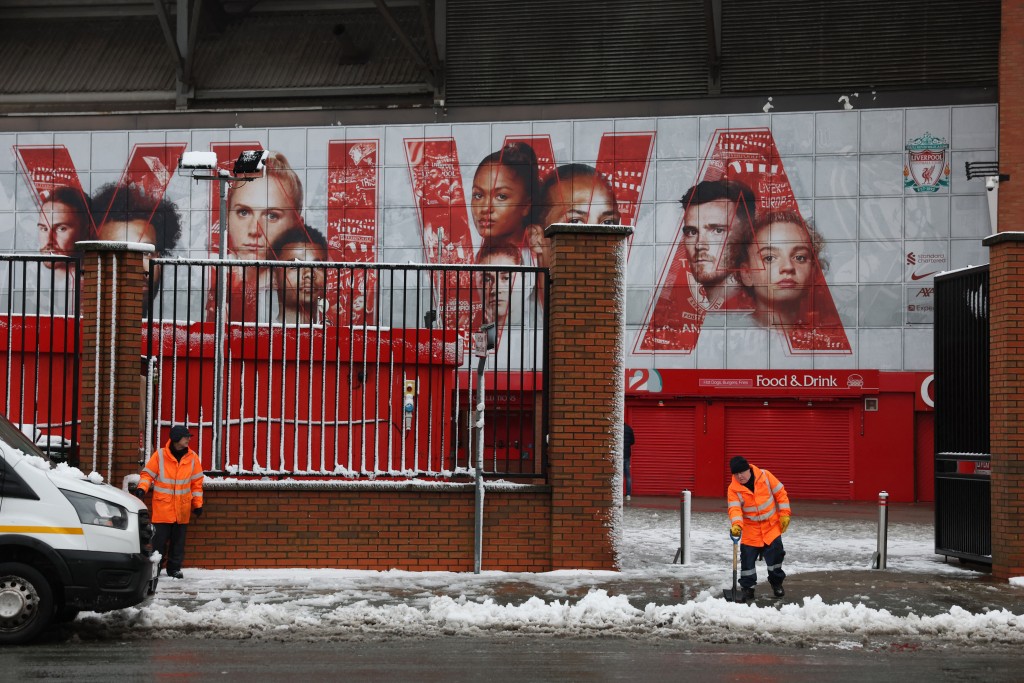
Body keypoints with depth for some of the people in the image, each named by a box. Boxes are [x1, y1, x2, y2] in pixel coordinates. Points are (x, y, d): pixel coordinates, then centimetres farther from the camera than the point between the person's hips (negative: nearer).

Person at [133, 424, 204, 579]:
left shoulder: (192, 457, 3)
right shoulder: (159, 455, -6)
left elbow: (196, 482, 9)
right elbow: (147, 474, -1)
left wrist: (198, 504, 8)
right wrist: (142, 488, -19)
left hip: (182, 509, 3)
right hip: (162, 507, -3)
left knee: (178, 540, 7)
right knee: (160, 539, -3)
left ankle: (174, 568, 17)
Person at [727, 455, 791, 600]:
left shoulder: (765, 476, -12)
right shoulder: (734, 489, -13)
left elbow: (780, 493, -5)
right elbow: (734, 509, -24)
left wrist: (784, 514, -8)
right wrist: (736, 525, -43)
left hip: (771, 526, 0)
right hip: (750, 531, 0)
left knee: (775, 555, 6)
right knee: (747, 558, -1)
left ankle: (777, 583, 29)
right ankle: (747, 587, 14)